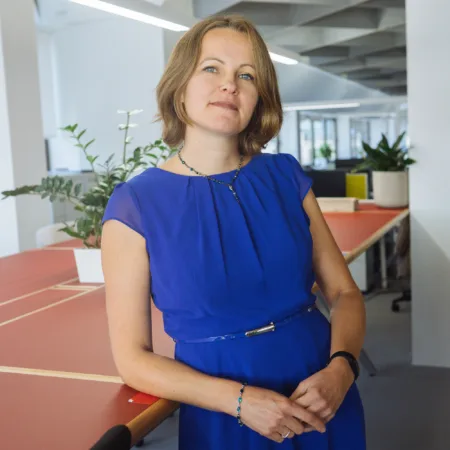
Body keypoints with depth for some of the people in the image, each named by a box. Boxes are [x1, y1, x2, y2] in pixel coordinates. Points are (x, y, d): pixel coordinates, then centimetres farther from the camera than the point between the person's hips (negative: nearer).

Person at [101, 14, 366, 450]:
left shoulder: (287, 176, -3)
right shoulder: (134, 205, -12)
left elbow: (344, 292, 1)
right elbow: (133, 358, -10)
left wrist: (340, 369, -17)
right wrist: (238, 399, -20)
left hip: (323, 400, 4)